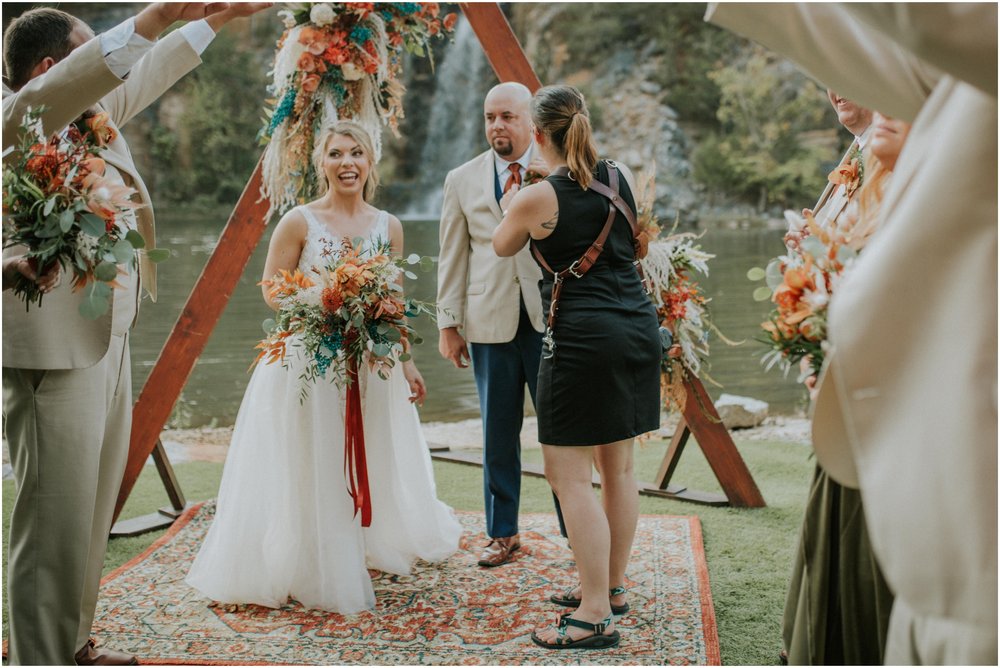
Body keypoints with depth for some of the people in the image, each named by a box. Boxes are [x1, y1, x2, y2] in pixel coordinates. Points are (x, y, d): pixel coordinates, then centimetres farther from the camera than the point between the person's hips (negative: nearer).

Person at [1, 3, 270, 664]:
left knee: (94, 509, 16)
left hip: (106, 337, 10)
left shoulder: (92, 112, 14)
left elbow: (143, 76, 28)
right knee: (55, 522, -4)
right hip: (56, 347, -10)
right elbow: (60, 89, -32)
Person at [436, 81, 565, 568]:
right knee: (498, 436, 9)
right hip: (490, 322, 2)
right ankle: (503, 534, 22)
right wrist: (448, 324, 5)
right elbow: (452, 259, 9)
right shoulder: (462, 180, 9)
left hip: (552, 319, -1)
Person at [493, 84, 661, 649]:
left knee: (571, 476, -1)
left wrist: (510, 209, 32)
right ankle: (612, 585, 29)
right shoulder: (623, 176, 6)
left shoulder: (535, 199, -9)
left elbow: (502, 248, 13)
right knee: (619, 467, 16)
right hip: (639, 326, 7)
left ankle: (597, 614, 1)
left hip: (584, 337, -7)